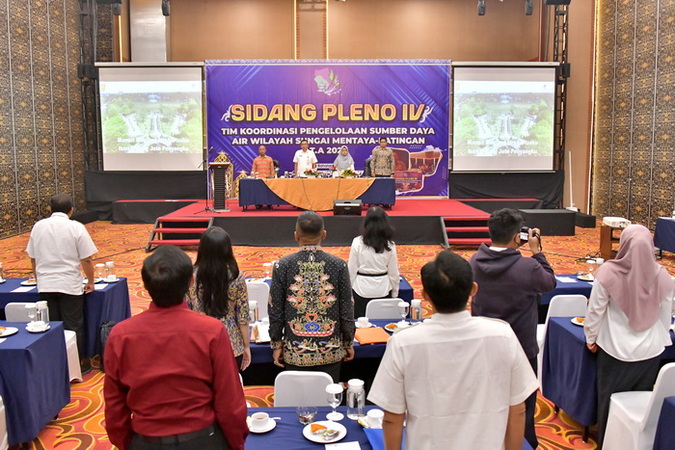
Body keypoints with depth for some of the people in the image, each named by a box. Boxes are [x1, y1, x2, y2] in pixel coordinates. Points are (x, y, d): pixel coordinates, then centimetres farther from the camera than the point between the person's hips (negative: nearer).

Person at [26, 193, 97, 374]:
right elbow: (87, 259, -9)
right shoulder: (76, 227, -8)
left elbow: (32, 258, 12)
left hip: (45, 285, 3)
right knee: (73, 327, 7)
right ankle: (79, 364, 17)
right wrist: (90, 282, 5)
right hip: (70, 285, -3)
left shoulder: (38, 227, 4)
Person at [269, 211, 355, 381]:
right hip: (330, 351, 0)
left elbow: (275, 310, -2)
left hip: (295, 352, 0)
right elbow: (347, 309, -1)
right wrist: (349, 342, 11)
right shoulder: (339, 265, -7)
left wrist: (276, 344, 9)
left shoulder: (282, 266, -7)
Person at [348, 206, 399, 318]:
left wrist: (349, 291, 8)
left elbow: (352, 269, -5)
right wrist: (395, 294, 12)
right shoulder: (389, 245, -7)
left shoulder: (358, 243, -10)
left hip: (362, 289, -1)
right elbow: (393, 272, -1)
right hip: (383, 289, 1)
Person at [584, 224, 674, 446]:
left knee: (610, 400, 15)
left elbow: (595, 310, -11)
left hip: (615, 350, -2)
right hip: (650, 351, 2)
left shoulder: (608, 272, -20)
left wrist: (591, 338, 5)